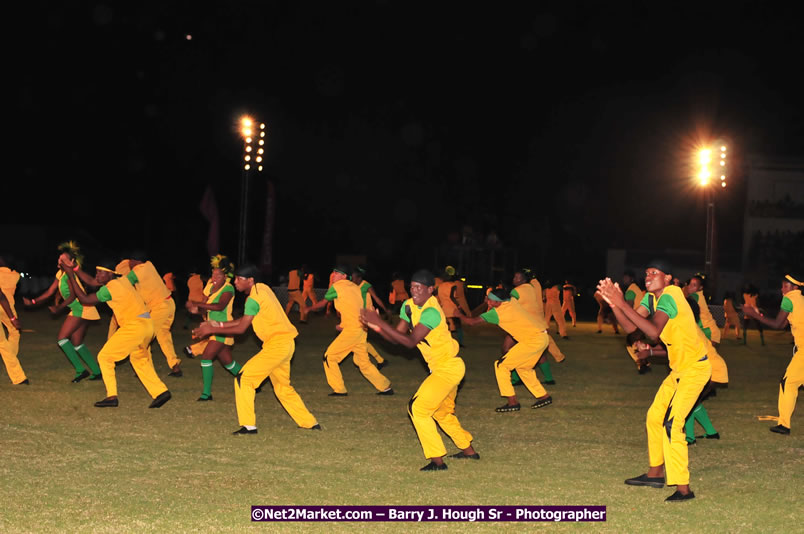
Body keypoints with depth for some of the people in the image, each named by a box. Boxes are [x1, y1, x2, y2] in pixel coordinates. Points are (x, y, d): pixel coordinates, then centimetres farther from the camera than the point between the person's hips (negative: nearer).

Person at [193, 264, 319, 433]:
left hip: (277, 344, -10)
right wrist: (216, 324, 14)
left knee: (244, 378, -8)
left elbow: (241, 328, -13)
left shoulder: (254, 299, -15)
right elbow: (244, 320, 18)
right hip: (286, 344, 10)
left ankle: (248, 425, -10)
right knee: (283, 387, 22)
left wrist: (212, 330, -7)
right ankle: (311, 423, 29)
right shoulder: (262, 288, 13)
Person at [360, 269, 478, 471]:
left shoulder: (431, 312, -25)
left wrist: (381, 323, -34)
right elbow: (397, 337, 2)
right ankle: (468, 450, 41)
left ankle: (437, 460, -10)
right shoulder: (409, 306, 3)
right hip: (448, 368, 10)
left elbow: (410, 341, -31)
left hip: (448, 368, -10)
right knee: (442, 412, 25)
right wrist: (378, 327, -17)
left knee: (417, 408, -14)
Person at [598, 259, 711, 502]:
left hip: (695, 368, -10)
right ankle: (656, 474, 32)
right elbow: (630, 327, -3)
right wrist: (613, 303, -18)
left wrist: (622, 304, -37)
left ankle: (683, 488, -16)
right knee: (654, 417, 16)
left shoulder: (669, 297, -22)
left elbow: (654, 331, -37)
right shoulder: (651, 297, 6)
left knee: (672, 424, -18)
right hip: (679, 368, 10)